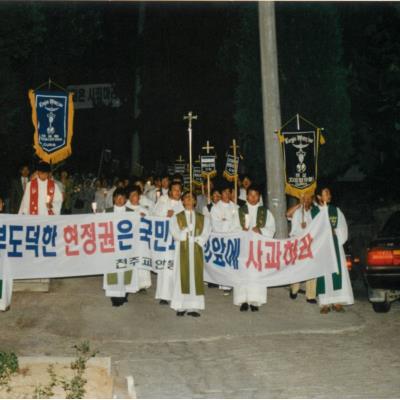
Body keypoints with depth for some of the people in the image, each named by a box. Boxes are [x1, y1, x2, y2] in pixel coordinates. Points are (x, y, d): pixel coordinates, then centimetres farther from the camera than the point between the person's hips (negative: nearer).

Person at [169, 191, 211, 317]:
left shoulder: (203, 218, 13)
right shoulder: (177, 217, 9)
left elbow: (205, 233, 2)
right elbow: (175, 233, -4)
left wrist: (198, 240, -15)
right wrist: (193, 236, -10)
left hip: (196, 251, 1)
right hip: (182, 250, -1)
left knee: (196, 277, -2)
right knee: (182, 276, -4)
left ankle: (193, 307, -1)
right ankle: (181, 306, -1)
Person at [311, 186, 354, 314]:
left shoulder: (336, 210, 9)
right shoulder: (313, 211, 3)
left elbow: (342, 228, 8)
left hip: (335, 245, 2)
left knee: (337, 272, -3)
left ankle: (337, 302, 3)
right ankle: (325, 303, 2)